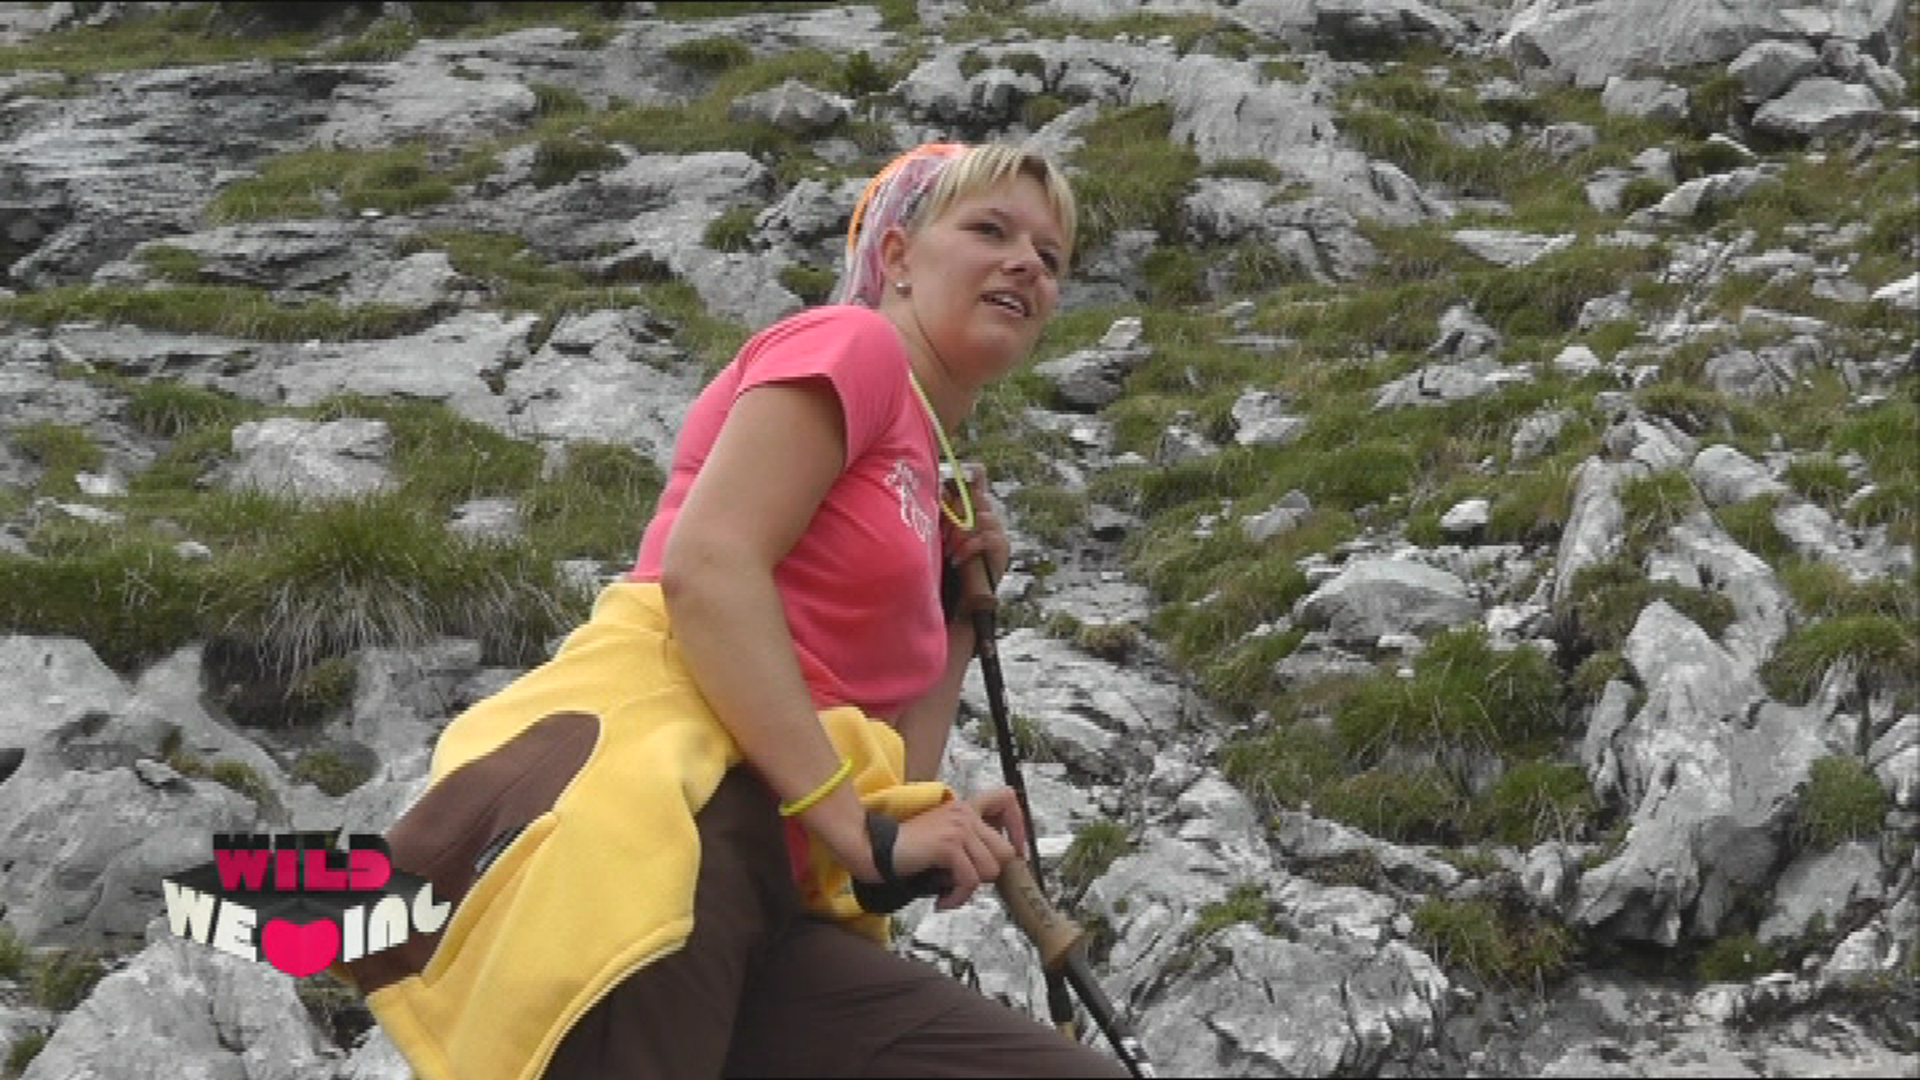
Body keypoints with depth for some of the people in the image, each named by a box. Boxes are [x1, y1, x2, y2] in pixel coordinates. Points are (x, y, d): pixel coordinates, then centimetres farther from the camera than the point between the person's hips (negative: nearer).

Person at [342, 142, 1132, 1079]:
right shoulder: (852, 343, 7)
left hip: (761, 886, 8)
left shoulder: (929, 484, 30)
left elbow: (887, 771, 25)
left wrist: (962, 605, 23)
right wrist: (861, 831, -12)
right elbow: (706, 568, -10)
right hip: (643, 811, -8)